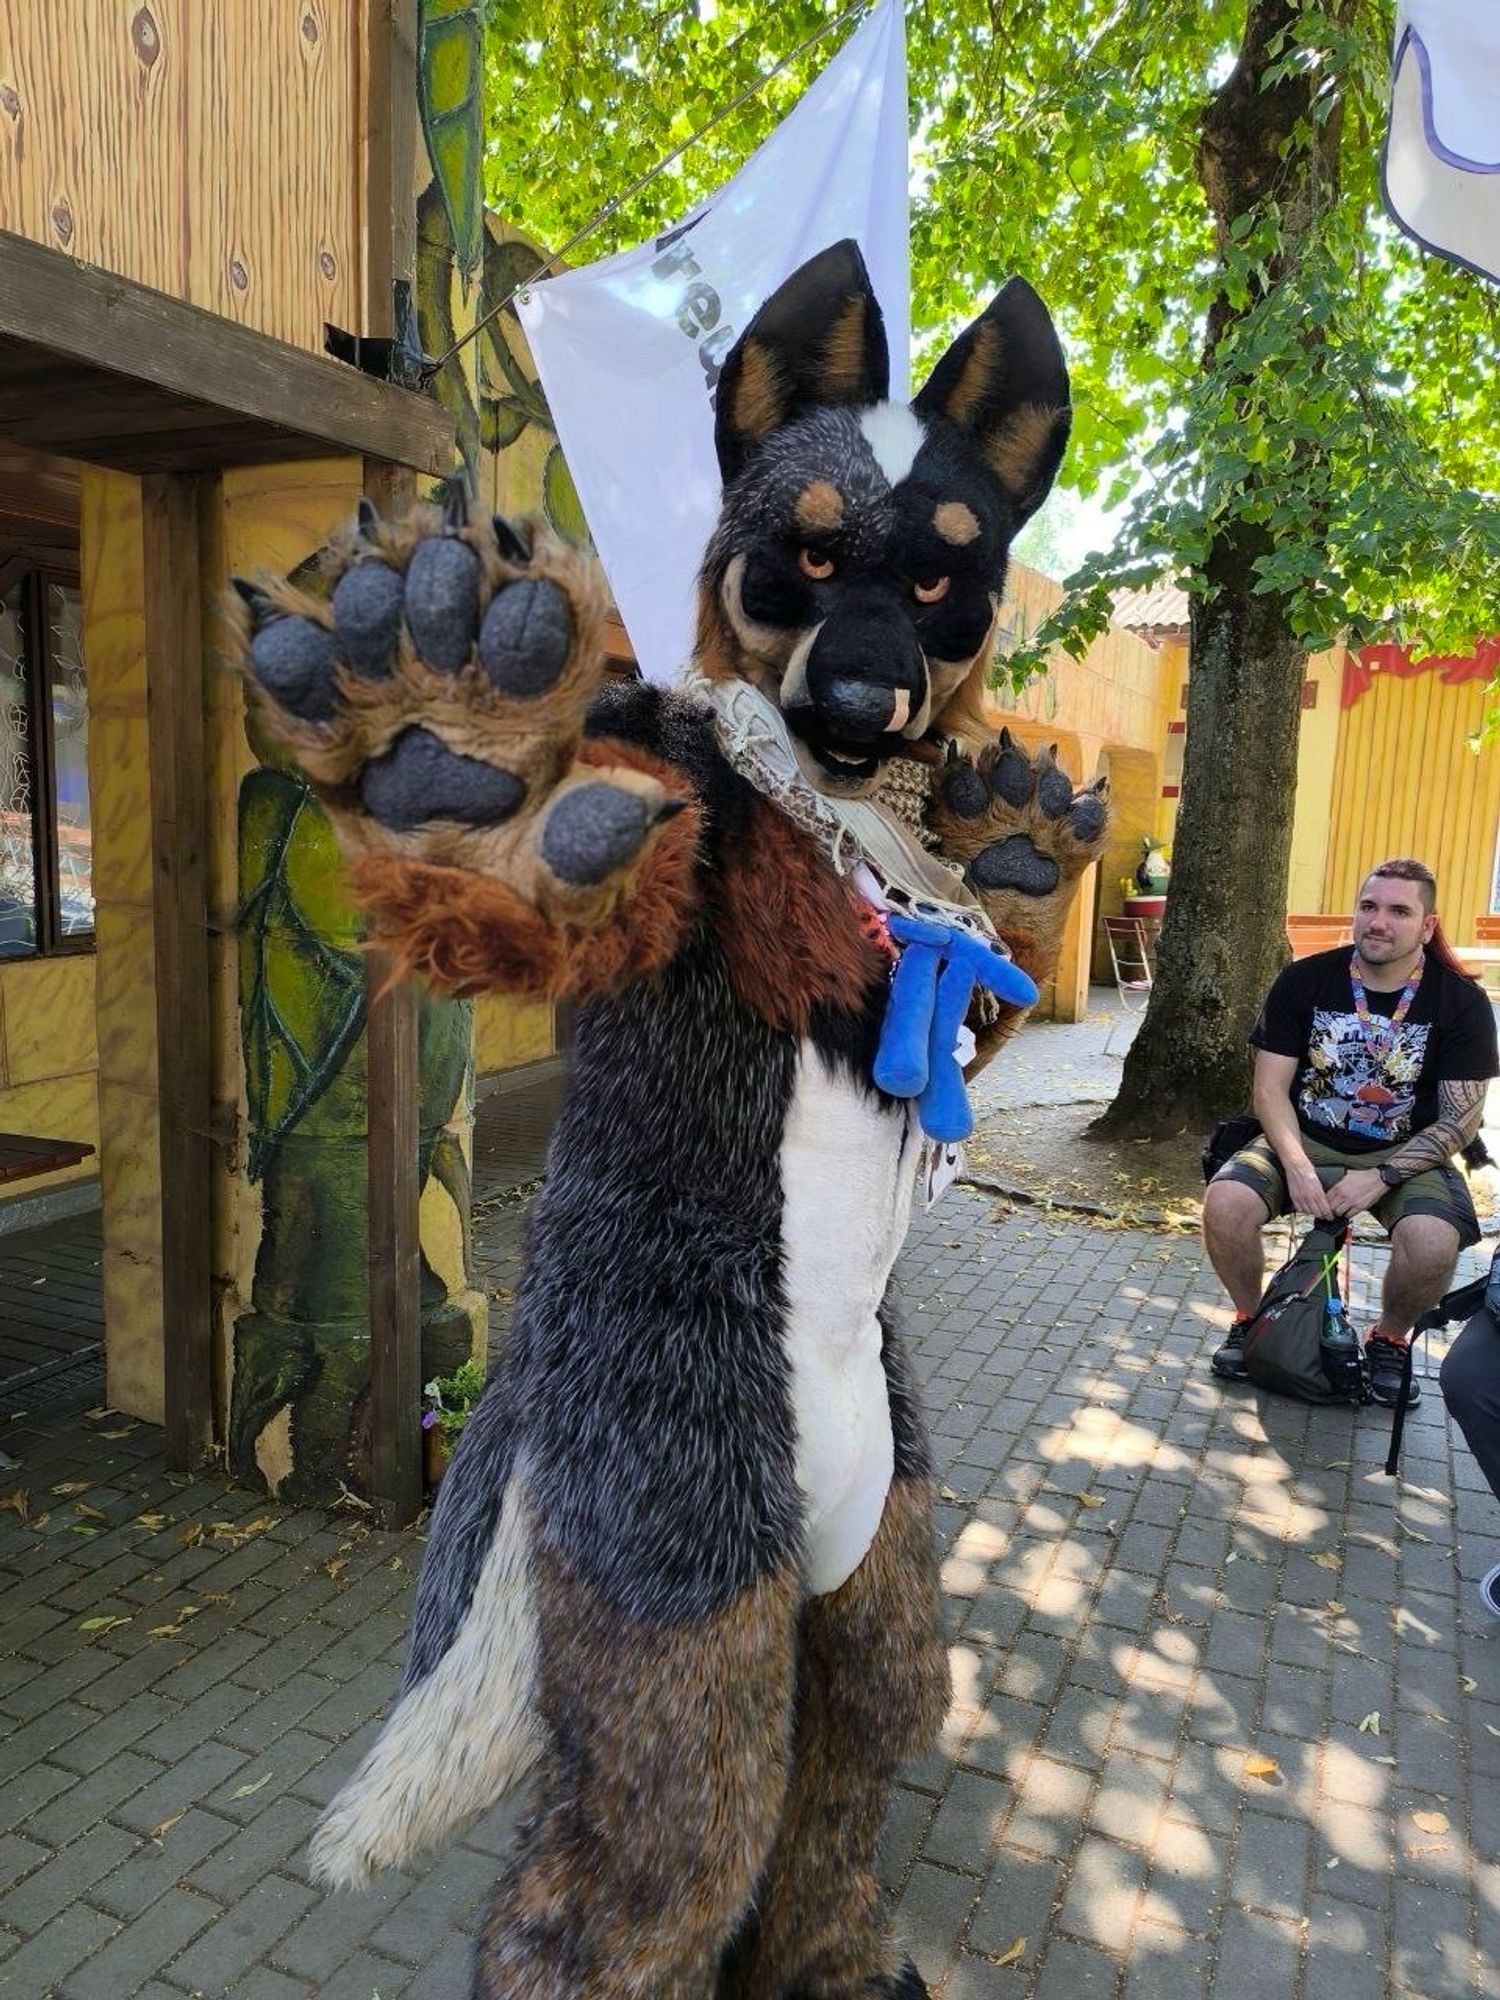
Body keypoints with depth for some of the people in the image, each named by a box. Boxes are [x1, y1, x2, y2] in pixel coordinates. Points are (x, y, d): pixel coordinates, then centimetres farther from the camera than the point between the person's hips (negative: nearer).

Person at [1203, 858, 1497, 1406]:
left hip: (1404, 1155, -1)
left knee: (1433, 1243, -31)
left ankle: (1388, 1342, 3)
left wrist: (1379, 1177, -21)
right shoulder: (1303, 980, -6)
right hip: (1305, 1141, 1)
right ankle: (1250, 1319, 4)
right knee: (1225, 1203, -27)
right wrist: (1297, 1165, -22)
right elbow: (1271, 1087, -6)